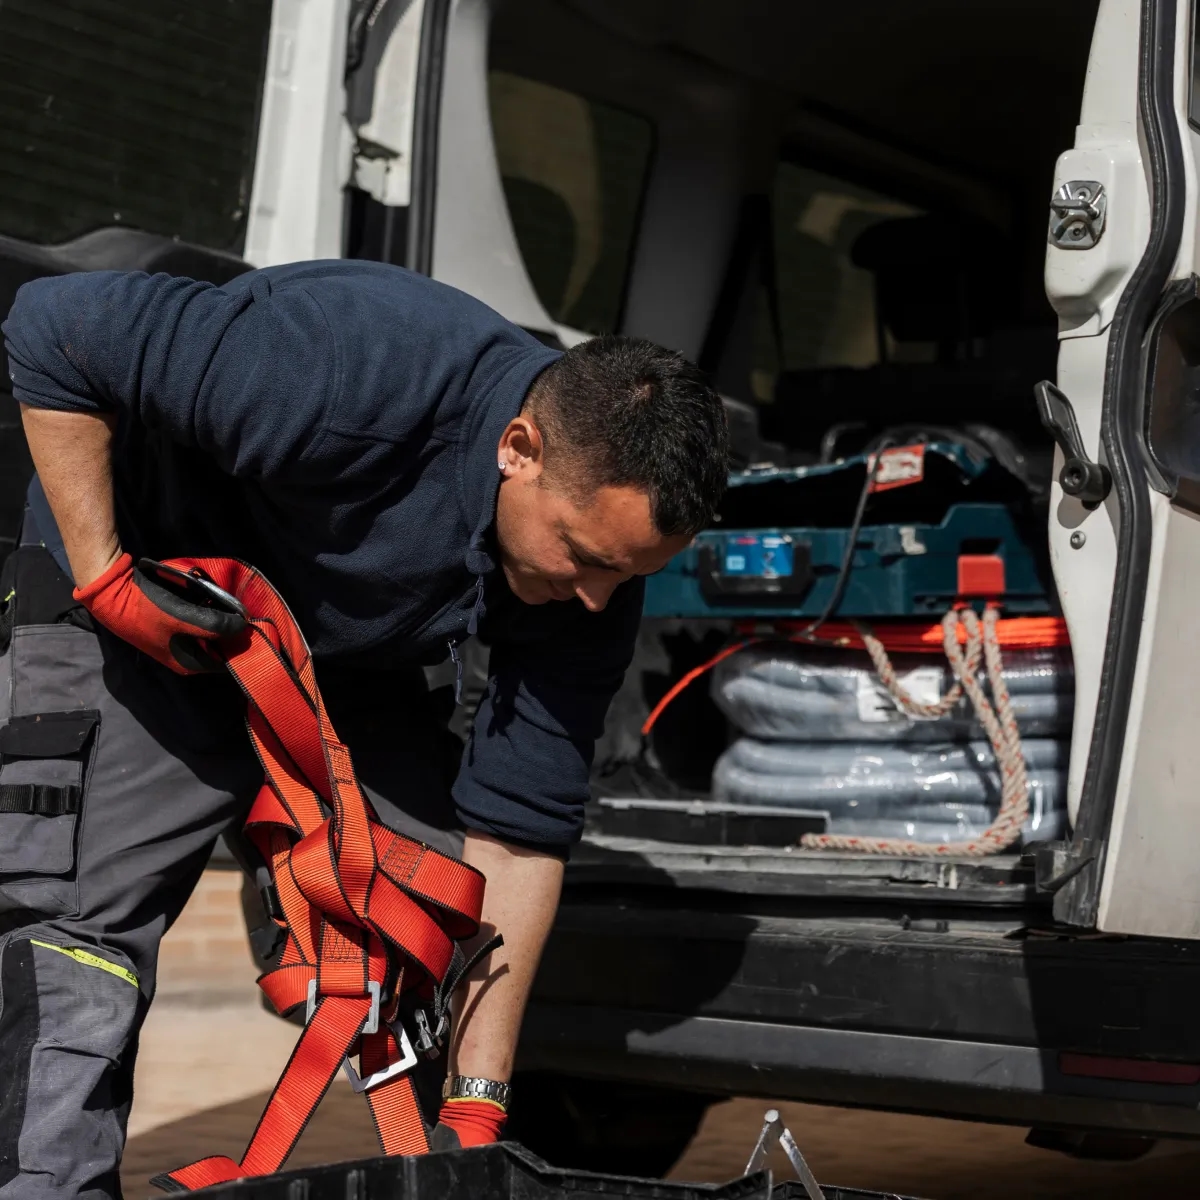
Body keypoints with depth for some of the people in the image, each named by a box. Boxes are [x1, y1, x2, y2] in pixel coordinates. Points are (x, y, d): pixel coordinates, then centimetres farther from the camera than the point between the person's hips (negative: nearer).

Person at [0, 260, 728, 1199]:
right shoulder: (360, 374, -38)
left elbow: (518, 834, -16)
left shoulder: (588, 592, -19)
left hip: (349, 657, 5)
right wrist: (102, 575, -31)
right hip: (140, 620, -5)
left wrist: (477, 1105, -18)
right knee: (80, 947, -17)